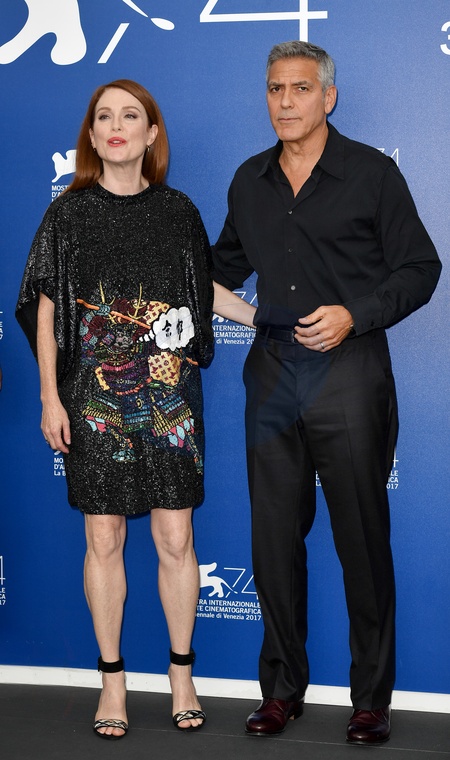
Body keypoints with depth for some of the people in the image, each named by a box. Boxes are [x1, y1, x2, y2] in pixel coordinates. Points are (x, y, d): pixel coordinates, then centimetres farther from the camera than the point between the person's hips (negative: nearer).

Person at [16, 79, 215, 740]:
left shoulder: (177, 211, 6)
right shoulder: (69, 213, 3)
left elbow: (206, 292, 15)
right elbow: (46, 310, 3)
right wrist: (50, 398, -2)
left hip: (169, 398, 1)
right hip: (94, 398, -1)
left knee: (177, 540, 2)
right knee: (104, 541, 5)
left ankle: (182, 675, 18)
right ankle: (112, 680, 18)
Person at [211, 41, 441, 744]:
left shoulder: (371, 173, -1)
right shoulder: (250, 181, 12)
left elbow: (420, 268, -2)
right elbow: (227, 265, 26)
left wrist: (355, 315, -14)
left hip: (349, 371, -4)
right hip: (272, 371, 4)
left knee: (362, 539, 1)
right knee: (274, 535, 7)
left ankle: (372, 698, 12)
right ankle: (282, 687, 21)